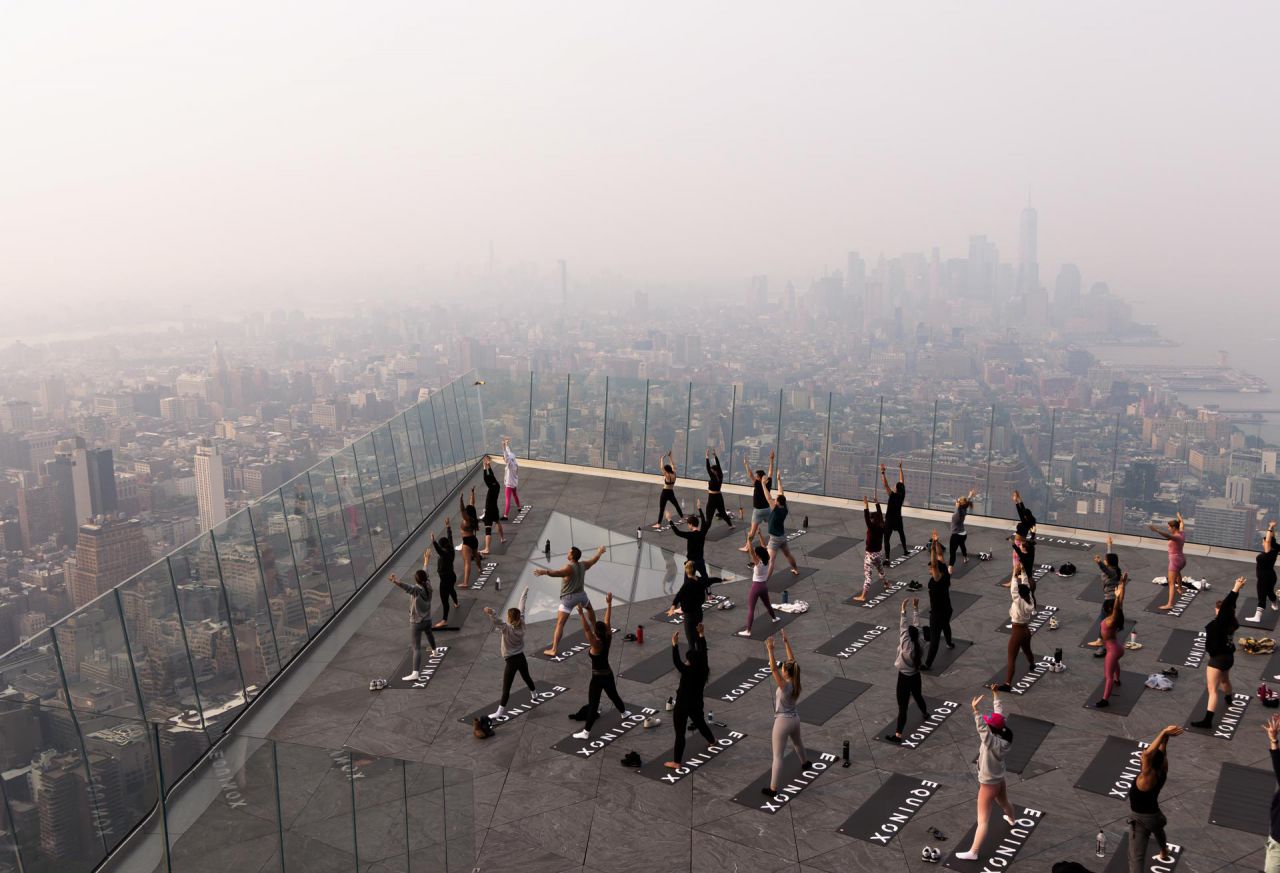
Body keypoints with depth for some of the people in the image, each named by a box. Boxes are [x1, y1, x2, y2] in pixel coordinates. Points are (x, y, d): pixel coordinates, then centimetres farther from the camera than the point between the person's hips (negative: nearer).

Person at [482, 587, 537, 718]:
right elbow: (521, 609, 8)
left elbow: (498, 622, -42)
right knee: (527, 677, 30)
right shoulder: (521, 625, -4)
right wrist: (524, 593, 21)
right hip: (522, 658, 7)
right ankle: (535, 694, 53)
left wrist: (491, 613, -62)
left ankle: (501, 711, -4)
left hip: (511, 661, -7)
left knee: (506, 687, -4)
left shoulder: (507, 628, -21)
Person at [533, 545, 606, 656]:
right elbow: (595, 559, 21)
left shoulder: (569, 568, -21)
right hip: (581, 595, 7)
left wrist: (545, 571, -60)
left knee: (560, 623, -10)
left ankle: (554, 650, -19)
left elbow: (557, 573, -43)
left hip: (569, 598, -7)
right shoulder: (583, 565, 0)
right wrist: (600, 551, 42)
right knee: (589, 609, 40)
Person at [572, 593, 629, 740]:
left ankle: (586, 732, 3)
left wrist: (582, 614, -47)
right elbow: (608, 621, -3)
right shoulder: (608, 639, -8)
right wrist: (609, 604, -1)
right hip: (608, 674, 7)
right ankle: (624, 712, 54)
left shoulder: (596, 644, -26)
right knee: (613, 694, 31)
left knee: (593, 704, -2)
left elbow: (586, 630, -39)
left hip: (598, 678, -7)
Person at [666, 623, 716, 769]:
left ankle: (676, 762, 2)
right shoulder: (702, 670, -10)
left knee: (680, 733, -2)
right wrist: (701, 634, 4)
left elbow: (676, 662, -38)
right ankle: (711, 740, 58)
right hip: (696, 704, 7)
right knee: (700, 722, 33)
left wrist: (675, 644, -40)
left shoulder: (688, 672, -27)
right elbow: (703, 651, -1)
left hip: (682, 706, -7)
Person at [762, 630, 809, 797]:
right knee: (797, 741, 38)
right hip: (795, 719, 8)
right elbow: (792, 660, 0)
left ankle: (773, 788, -2)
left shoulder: (785, 686, -26)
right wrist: (786, 642, -1)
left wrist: (770, 650, -42)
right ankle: (805, 762, 64)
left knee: (778, 756, -4)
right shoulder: (795, 682, -6)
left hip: (782, 721, -8)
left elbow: (773, 669, -37)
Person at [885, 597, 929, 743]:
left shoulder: (907, 646, -27)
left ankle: (897, 735, -3)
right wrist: (915, 608, -2)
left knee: (903, 706, -5)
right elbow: (916, 625, -5)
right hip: (916, 675, 7)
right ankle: (925, 714, 60)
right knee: (918, 696, 34)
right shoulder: (920, 645, -10)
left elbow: (903, 628, -27)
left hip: (904, 677, -7)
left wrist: (903, 610, -24)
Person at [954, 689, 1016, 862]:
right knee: (1004, 803, 39)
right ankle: (1011, 819, 69)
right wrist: (996, 694, -1)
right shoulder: (1003, 735, -14)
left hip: (988, 784, -8)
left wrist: (976, 710, -61)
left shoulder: (992, 742, -36)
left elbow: (982, 729, -51)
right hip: (999, 779, 8)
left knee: (983, 820, -2)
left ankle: (973, 852, 5)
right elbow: (999, 713, -6)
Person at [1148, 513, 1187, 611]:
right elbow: (1182, 525, 25)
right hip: (1182, 559, 10)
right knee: (1177, 572, 41)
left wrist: (1156, 530, -64)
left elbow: (1167, 536, -47)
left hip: (1175, 560, -10)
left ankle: (1169, 604, -20)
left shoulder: (1176, 537, -24)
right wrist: (1180, 517, 46)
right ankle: (1179, 589, 65)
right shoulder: (1182, 534, 2)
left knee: (1171, 583, -12)